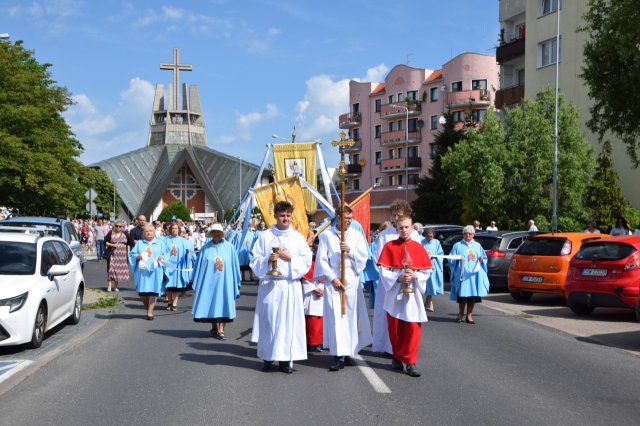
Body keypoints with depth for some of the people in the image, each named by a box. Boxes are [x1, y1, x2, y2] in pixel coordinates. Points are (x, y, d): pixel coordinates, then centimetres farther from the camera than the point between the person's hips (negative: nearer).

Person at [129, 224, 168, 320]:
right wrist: (138, 256, -11)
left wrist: (162, 258, -10)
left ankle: (150, 312, -5)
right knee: (142, 292, -2)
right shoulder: (139, 243, 16)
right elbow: (131, 254, 9)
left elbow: (166, 255, 11)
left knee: (153, 291, -9)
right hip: (142, 270, 1)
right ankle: (148, 309, 18)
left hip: (155, 271, -1)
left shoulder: (160, 244, 16)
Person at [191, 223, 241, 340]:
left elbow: (234, 265, 5)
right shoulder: (206, 248, 1)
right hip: (209, 281, 1)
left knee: (223, 304, -3)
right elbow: (199, 265, 5)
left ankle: (221, 330, -2)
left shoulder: (229, 247, 1)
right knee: (210, 304, 7)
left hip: (224, 281, -1)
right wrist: (196, 283, 5)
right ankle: (214, 328, 22)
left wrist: (237, 281, 5)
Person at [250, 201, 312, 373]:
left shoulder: (298, 237, 9)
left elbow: (307, 261, 5)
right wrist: (267, 260, -14)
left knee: (289, 321, -2)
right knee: (269, 320, -1)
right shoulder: (265, 236, 6)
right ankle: (267, 357, 9)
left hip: (291, 285, 1)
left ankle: (286, 359, 4)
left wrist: (290, 258, -8)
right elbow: (254, 261, 4)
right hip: (269, 284, -1)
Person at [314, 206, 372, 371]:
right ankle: (339, 356, -8)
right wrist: (332, 278, -8)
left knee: (351, 316, 3)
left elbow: (364, 257, 3)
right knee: (336, 317, -8)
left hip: (352, 279, 2)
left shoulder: (357, 235, 9)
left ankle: (348, 352, 14)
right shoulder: (326, 235, 3)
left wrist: (350, 250, -14)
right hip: (333, 280, -2)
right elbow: (321, 260, 0)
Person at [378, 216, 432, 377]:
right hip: (394, 293, 0)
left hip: (413, 293, 0)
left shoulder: (418, 247, 3)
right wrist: (398, 278, -18)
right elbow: (383, 271, -3)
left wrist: (414, 276, -15)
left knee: (413, 328, -5)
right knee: (395, 328, 6)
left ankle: (410, 362, 2)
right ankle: (397, 356, 26)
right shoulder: (389, 246, 0)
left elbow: (426, 271, 3)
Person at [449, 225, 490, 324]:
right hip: (462, 274, -3)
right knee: (462, 295, -5)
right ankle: (460, 314, 11)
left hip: (475, 274, 3)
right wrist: (458, 259, -17)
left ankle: (469, 315, 7)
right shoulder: (458, 245, 7)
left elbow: (484, 257, 19)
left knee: (472, 294, 0)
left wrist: (481, 259, -3)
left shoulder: (477, 245, 16)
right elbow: (451, 259, 3)